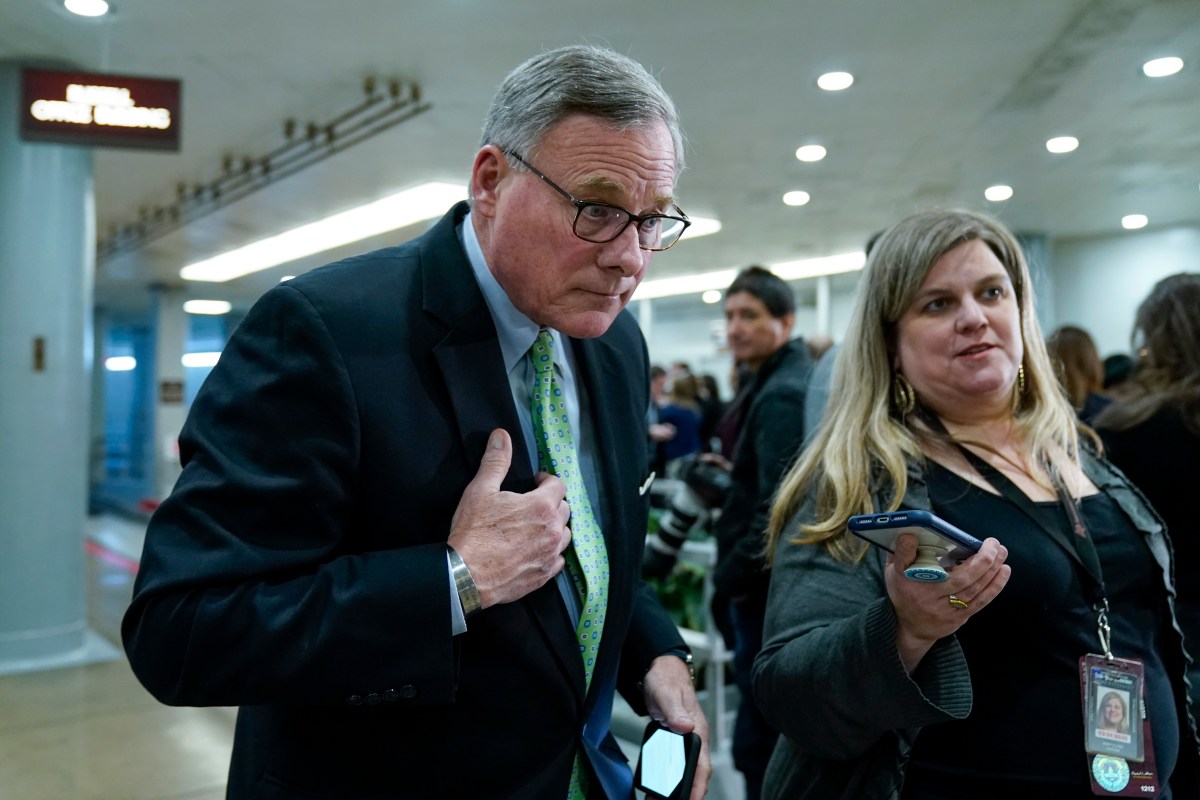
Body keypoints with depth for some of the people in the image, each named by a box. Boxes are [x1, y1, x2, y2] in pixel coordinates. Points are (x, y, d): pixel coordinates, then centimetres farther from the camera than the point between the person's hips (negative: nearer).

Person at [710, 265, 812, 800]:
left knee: (759, 741, -2)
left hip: (767, 589, -11)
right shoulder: (774, 384, 14)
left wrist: (730, 578, -15)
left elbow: (778, 509, -24)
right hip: (771, 584, 11)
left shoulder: (781, 396, -18)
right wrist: (727, 480, 8)